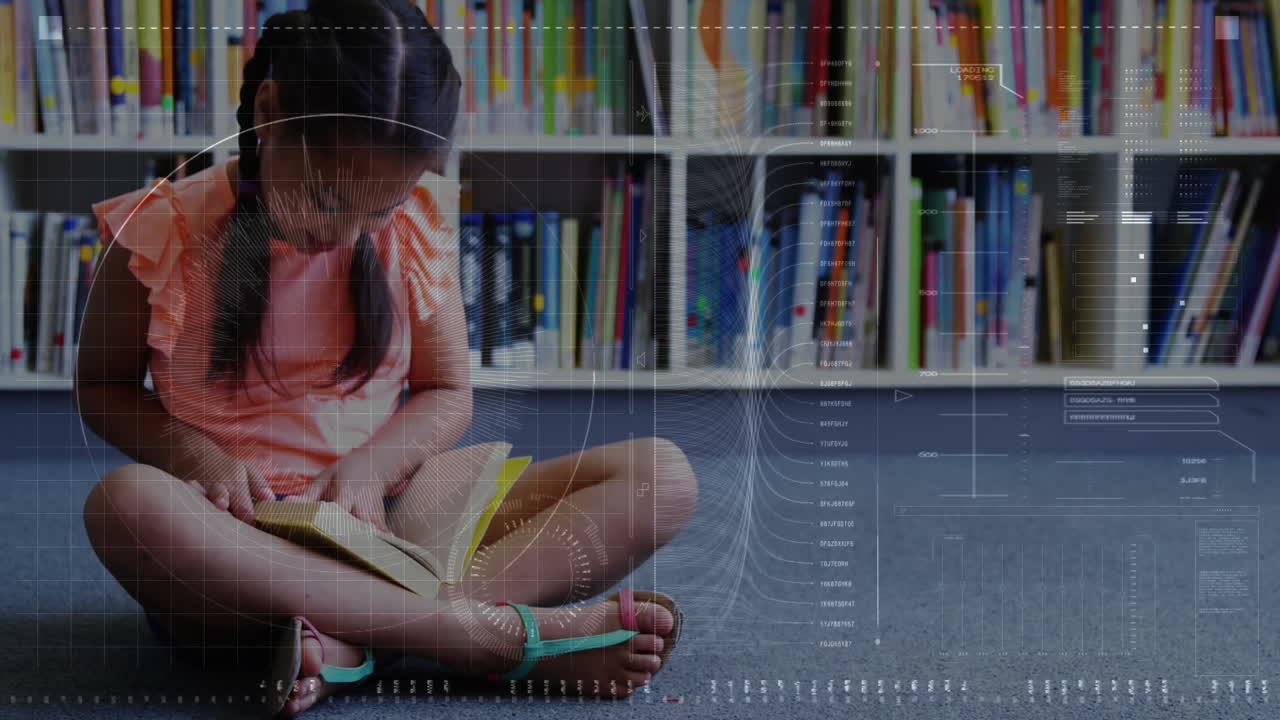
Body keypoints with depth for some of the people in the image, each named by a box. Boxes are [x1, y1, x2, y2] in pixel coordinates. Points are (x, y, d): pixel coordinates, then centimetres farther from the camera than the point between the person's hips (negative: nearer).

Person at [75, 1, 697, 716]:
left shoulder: (417, 224, 2)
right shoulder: (163, 230, -6)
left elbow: (447, 394, 7)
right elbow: (103, 387, 6)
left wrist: (369, 468, -14)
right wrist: (192, 451, -15)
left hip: (386, 510, 3)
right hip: (243, 533, -2)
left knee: (662, 475, -14)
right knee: (125, 500, -39)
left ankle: (346, 640, -33)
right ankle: (500, 633, -37)